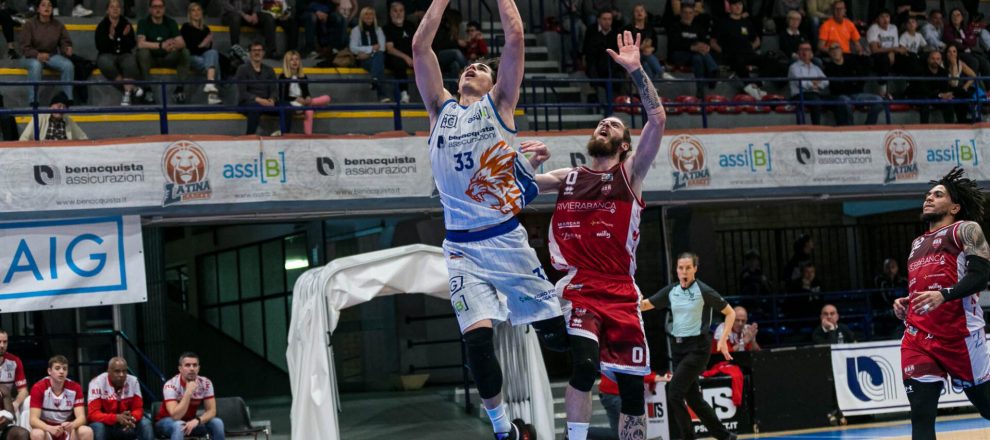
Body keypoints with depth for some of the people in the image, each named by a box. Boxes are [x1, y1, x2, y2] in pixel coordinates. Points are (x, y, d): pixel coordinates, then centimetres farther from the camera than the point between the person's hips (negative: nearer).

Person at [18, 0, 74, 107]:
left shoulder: (58, 25, 5)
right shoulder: (29, 25, -4)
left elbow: (64, 42, 9)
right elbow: (25, 47, -9)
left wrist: (67, 49, -17)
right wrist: (37, 55, -29)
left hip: (52, 55, 3)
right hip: (32, 57, -3)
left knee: (68, 65, -28)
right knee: (36, 65, -40)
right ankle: (33, 102, -38)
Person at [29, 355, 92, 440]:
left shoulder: (75, 387, -6)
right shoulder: (38, 388, -13)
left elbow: (81, 417, -12)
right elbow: (33, 419, -19)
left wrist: (72, 425, -37)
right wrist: (50, 428, -40)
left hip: (68, 431, 2)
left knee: (87, 432, -28)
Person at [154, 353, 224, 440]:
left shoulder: (205, 383, -13)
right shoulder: (171, 385, -27)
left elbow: (211, 411, -14)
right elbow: (176, 416, -36)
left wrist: (197, 420, -34)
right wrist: (188, 392, -40)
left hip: (190, 422, 5)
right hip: (166, 422, -5)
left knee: (217, 423, -19)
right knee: (179, 426, -38)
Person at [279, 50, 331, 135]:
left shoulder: (303, 77, 12)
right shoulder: (283, 77, -2)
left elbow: (306, 92, 11)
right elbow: (282, 96, -6)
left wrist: (308, 98, -14)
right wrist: (296, 99, -21)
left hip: (302, 101, 6)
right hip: (290, 103, -6)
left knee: (326, 98, -19)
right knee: (309, 111, -38)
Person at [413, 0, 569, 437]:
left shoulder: (499, 104, 8)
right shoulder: (440, 109, 14)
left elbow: (515, 36, 0)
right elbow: (420, 46, 9)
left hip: (506, 238, -2)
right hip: (461, 248, 2)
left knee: (558, 335, -3)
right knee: (477, 337, -10)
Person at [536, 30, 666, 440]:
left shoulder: (629, 174, 8)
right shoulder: (566, 178, 16)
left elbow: (657, 120, -5)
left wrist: (636, 70, -10)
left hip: (620, 293, 1)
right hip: (578, 289, -1)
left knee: (633, 385, 2)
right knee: (585, 364, -26)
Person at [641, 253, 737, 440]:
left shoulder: (704, 291, -9)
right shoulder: (671, 291, 6)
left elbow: (730, 313, -3)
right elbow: (645, 305, 8)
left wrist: (723, 339, -13)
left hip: (697, 347, -7)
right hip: (678, 346, 7)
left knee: (673, 395, -15)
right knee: (693, 398, 10)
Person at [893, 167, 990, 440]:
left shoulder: (966, 230, 4)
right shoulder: (917, 245, 26)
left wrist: (943, 295, -24)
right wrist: (904, 304, 12)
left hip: (960, 333, -6)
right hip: (918, 337, 6)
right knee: (921, 416, -6)